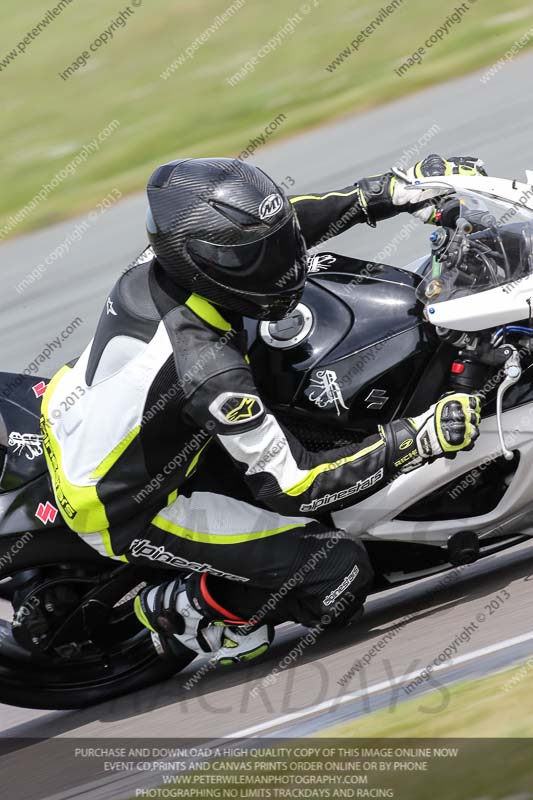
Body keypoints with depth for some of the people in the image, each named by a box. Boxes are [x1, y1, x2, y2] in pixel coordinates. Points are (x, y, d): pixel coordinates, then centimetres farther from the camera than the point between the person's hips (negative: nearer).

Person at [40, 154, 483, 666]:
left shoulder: (160, 271, -15)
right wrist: (418, 439, -31)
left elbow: (287, 222, 2)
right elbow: (291, 486, -29)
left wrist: (398, 190, -2)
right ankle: (183, 610, 7)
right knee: (340, 575, -11)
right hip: (125, 511, -8)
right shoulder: (208, 372, -36)